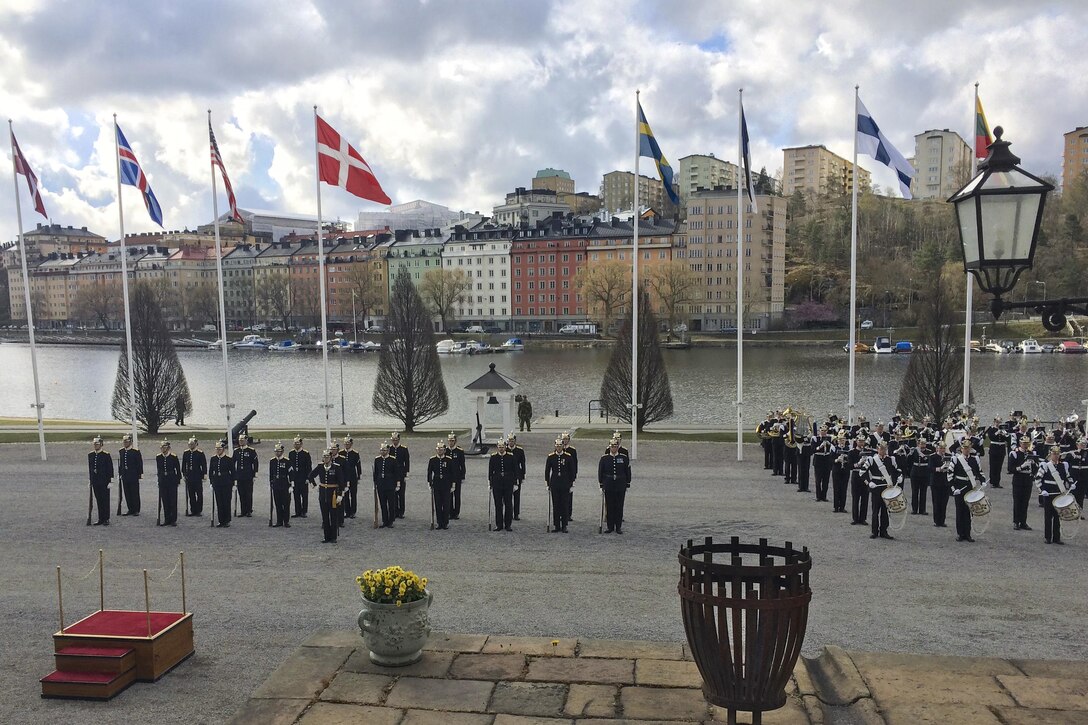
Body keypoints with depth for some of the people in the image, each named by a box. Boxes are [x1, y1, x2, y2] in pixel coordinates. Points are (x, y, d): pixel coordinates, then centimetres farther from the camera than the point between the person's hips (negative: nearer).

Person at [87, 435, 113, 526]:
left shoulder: (106, 455, -7)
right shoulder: (90, 455, 9)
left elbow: (110, 469, -7)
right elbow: (90, 468, 16)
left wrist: (110, 481, -10)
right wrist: (91, 480, 13)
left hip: (104, 482, -5)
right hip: (95, 482, 5)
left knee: (105, 500, 0)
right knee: (98, 501, 9)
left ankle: (106, 519, 5)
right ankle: (101, 519, 15)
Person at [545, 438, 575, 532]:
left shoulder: (568, 457, -1)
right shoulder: (550, 457, 2)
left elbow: (572, 471, 4)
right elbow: (547, 471, 7)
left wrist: (571, 483, 1)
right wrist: (547, 484, 4)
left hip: (565, 484, -1)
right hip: (554, 484, 1)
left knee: (564, 505, 1)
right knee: (555, 505, 4)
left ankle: (564, 526, 8)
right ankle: (556, 526, 11)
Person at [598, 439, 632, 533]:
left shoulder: (624, 458, 2)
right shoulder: (604, 458, 1)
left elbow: (628, 472, 6)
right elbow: (600, 472, 5)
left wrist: (627, 485, 4)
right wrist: (601, 485, 2)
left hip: (621, 487, 0)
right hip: (608, 487, 0)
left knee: (619, 507, 4)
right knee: (609, 507, 4)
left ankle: (619, 527, 12)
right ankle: (610, 527, 12)